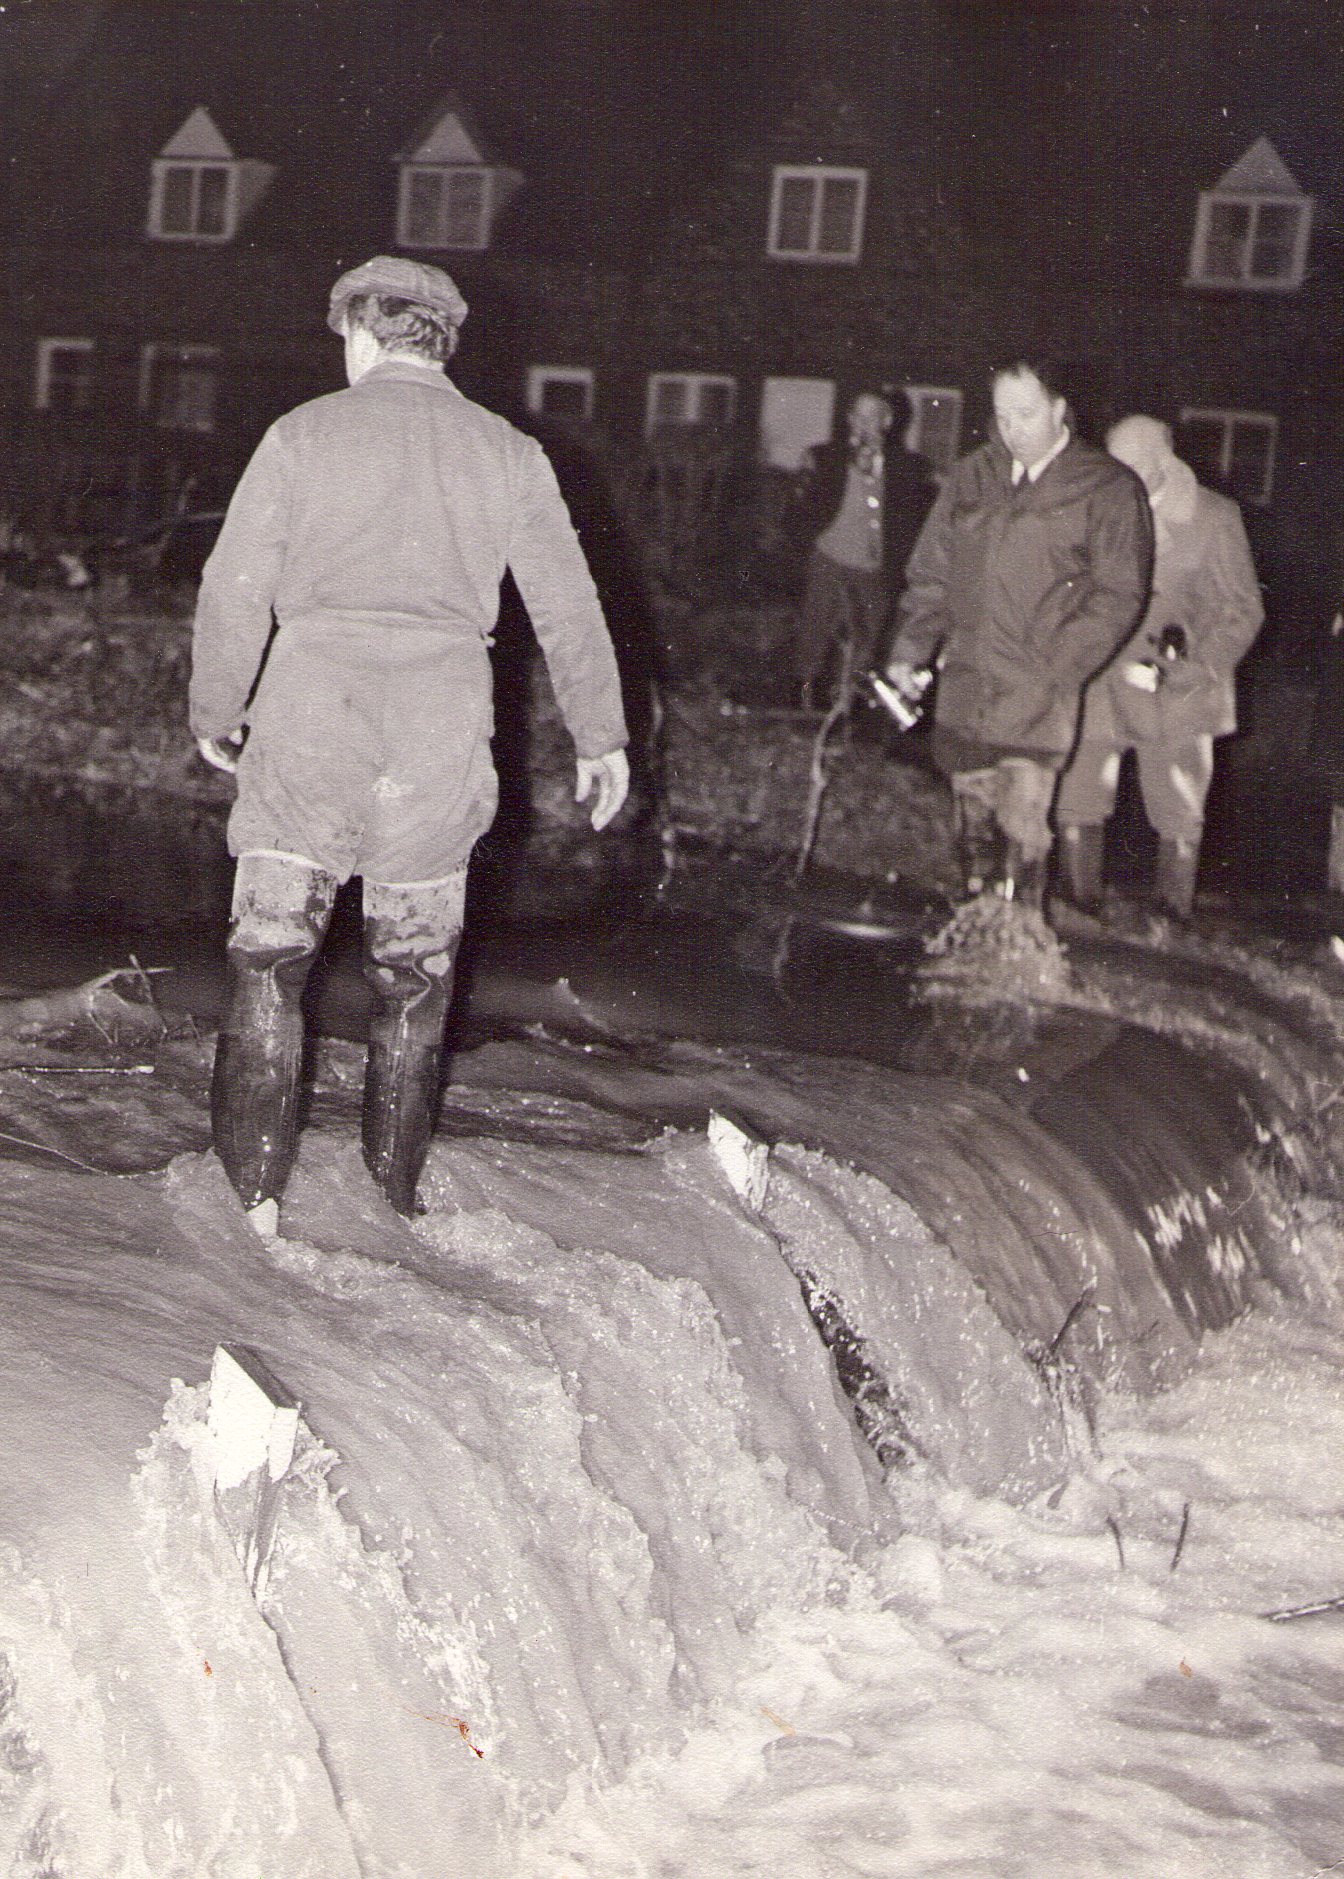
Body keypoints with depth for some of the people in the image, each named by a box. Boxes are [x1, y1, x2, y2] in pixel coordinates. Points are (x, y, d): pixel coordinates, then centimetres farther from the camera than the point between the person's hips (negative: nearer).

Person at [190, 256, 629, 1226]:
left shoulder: (305, 432, 3)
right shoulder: (507, 452, 8)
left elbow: (234, 589, 1)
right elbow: (568, 605, 9)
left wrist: (217, 713, 14)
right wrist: (601, 735, 18)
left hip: (312, 706, -2)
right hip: (443, 722, 2)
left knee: (268, 956, 6)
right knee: (414, 973, 12)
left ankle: (254, 1194, 3)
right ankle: (393, 1200, 18)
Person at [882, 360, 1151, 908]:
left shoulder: (1107, 489, -3)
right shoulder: (972, 477, 11)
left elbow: (1118, 595, -5)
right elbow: (930, 575, 15)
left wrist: (1059, 667, -16)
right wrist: (908, 651, 4)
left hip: (1037, 698, -4)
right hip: (963, 690, 5)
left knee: (1022, 831, -9)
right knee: (971, 827, 11)